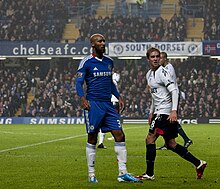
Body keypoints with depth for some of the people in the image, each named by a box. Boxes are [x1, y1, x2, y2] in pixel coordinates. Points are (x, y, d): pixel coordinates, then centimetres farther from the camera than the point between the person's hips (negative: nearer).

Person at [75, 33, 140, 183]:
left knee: (120, 135, -3)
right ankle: (91, 174, 9)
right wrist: (83, 99, -21)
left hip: (107, 104, 6)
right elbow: (79, 83, -6)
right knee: (92, 139, 0)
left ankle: (123, 173, -1)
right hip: (93, 104, -6)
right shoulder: (86, 62, -4)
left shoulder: (109, 62, 15)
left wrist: (119, 97, 16)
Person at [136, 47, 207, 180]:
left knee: (150, 139, -11)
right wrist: (152, 112, 26)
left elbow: (174, 91, -19)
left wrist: (174, 111, -27)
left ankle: (149, 174, -7)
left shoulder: (162, 72, -12)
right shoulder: (150, 74, 16)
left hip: (166, 111, -9)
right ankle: (198, 163, 12)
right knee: (171, 144, 9)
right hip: (159, 111, 9)